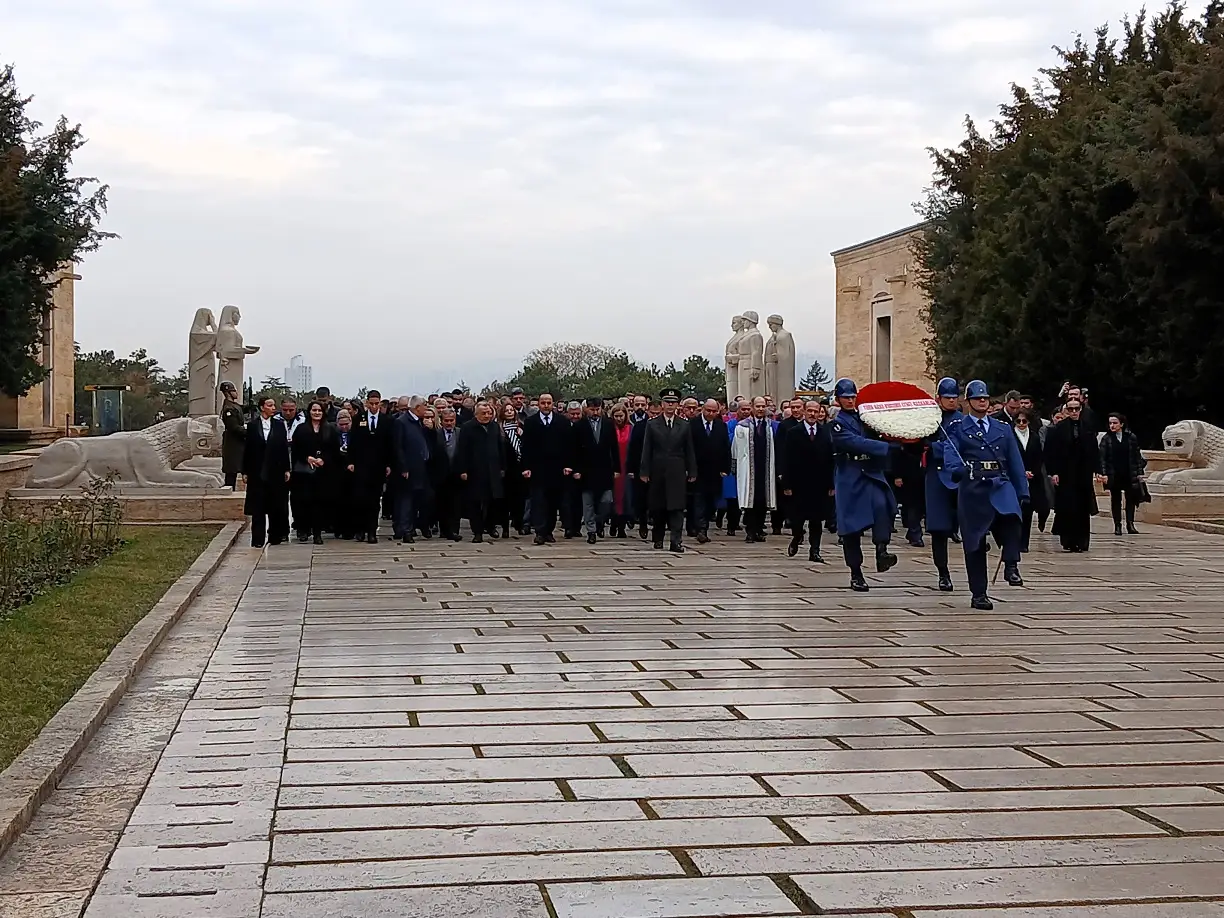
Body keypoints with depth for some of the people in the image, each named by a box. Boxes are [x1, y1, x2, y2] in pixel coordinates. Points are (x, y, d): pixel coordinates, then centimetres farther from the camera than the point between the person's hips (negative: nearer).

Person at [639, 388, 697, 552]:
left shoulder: (684, 426, 7)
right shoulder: (652, 424, 5)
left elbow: (689, 451, 9)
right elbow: (646, 451, 3)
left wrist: (692, 472, 4)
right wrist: (645, 472, -3)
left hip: (677, 472, 0)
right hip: (657, 472, 0)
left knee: (677, 507, -8)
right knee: (658, 507, 7)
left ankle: (676, 541, -12)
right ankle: (658, 538, 22)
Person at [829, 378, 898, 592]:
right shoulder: (838, 423, -3)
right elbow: (857, 443, -18)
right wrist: (888, 448, -24)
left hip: (871, 473, 4)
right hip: (850, 478, -3)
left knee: (881, 505, -27)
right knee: (851, 527, 0)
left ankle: (881, 552, -35)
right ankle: (856, 574, 9)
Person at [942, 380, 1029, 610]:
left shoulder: (1003, 429, 17)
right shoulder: (958, 429, 7)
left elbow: (1015, 461, 15)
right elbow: (950, 455, -10)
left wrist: (1023, 492, 8)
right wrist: (957, 470, -32)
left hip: (1000, 484, 2)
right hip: (972, 487, -1)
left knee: (1011, 517, -32)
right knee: (974, 543, 1)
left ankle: (1011, 565, -22)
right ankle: (979, 594, 8)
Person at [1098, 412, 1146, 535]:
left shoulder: (1131, 437, 2)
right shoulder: (1106, 439, -1)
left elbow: (1137, 456, 5)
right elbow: (1102, 458, -5)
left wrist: (1139, 472, 2)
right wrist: (1103, 474, -14)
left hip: (1129, 474, 1)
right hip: (1113, 475, -1)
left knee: (1131, 498, 2)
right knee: (1115, 500, 5)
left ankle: (1130, 524, 7)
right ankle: (1117, 525, 9)